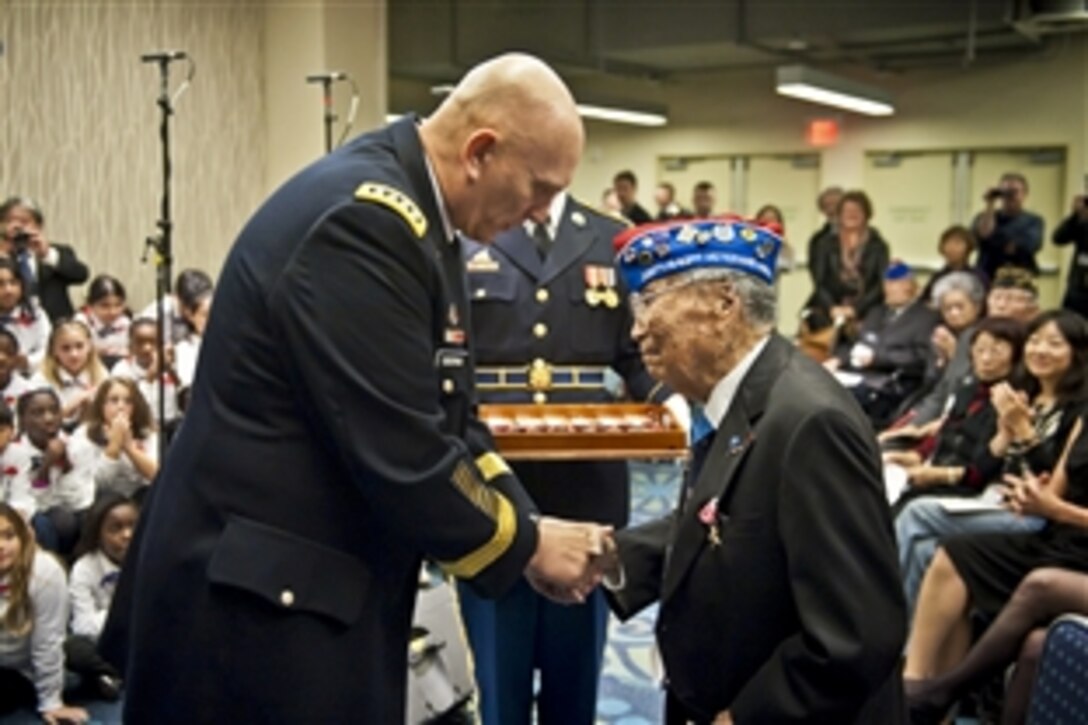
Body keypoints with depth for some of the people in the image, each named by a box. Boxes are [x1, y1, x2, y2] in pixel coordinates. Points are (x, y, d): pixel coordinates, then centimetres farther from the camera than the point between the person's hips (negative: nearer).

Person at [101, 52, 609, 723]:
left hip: (325, 590, 10)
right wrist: (527, 544, -10)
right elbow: (402, 455, -25)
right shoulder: (365, 221, -23)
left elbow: (440, 418, 13)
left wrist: (527, 524, 2)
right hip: (260, 603, -10)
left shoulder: (408, 215, 8)